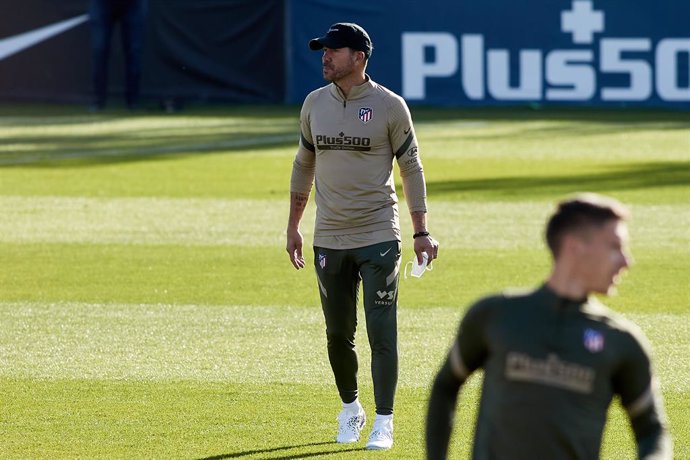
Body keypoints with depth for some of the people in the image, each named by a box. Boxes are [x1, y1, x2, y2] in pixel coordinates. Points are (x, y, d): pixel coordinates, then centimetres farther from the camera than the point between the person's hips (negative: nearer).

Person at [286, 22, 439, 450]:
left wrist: (422, 232, -7)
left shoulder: (390, 106, -6)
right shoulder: (314, 103, 6)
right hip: (329, 239, 4)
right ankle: (350, 410, 29)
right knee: (338, 334, 10)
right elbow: (304, 165, 16)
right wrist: (294, 225, 16)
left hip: (379, 238, -4)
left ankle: (384, 422, 0)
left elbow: (411, 168, -3)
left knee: (381, 332, -5)